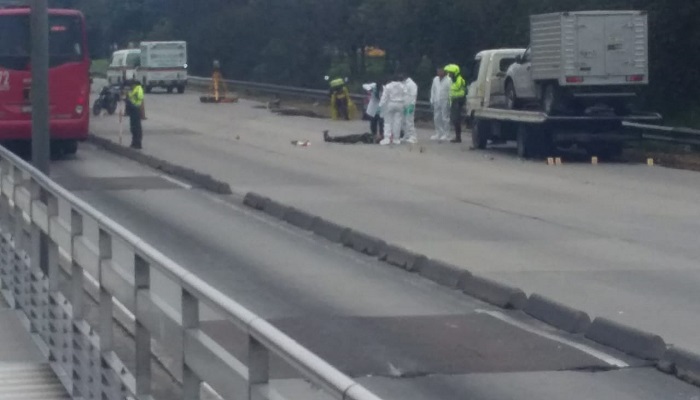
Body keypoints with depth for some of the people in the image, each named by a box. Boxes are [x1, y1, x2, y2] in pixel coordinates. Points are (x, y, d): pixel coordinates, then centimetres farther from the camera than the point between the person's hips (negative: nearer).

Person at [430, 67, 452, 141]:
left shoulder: (448, 80, -8)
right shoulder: (435, 79, 13)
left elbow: (450, 91, -12)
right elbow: (433, 90, 17)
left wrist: (449, 101, -16)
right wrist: (432, 100, 12)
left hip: (445, 102, -6)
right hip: (436, 102, 6)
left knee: (445, 118, -5)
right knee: (437, 118, 9)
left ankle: (446, 134, 0)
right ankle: (438, 133, 18)